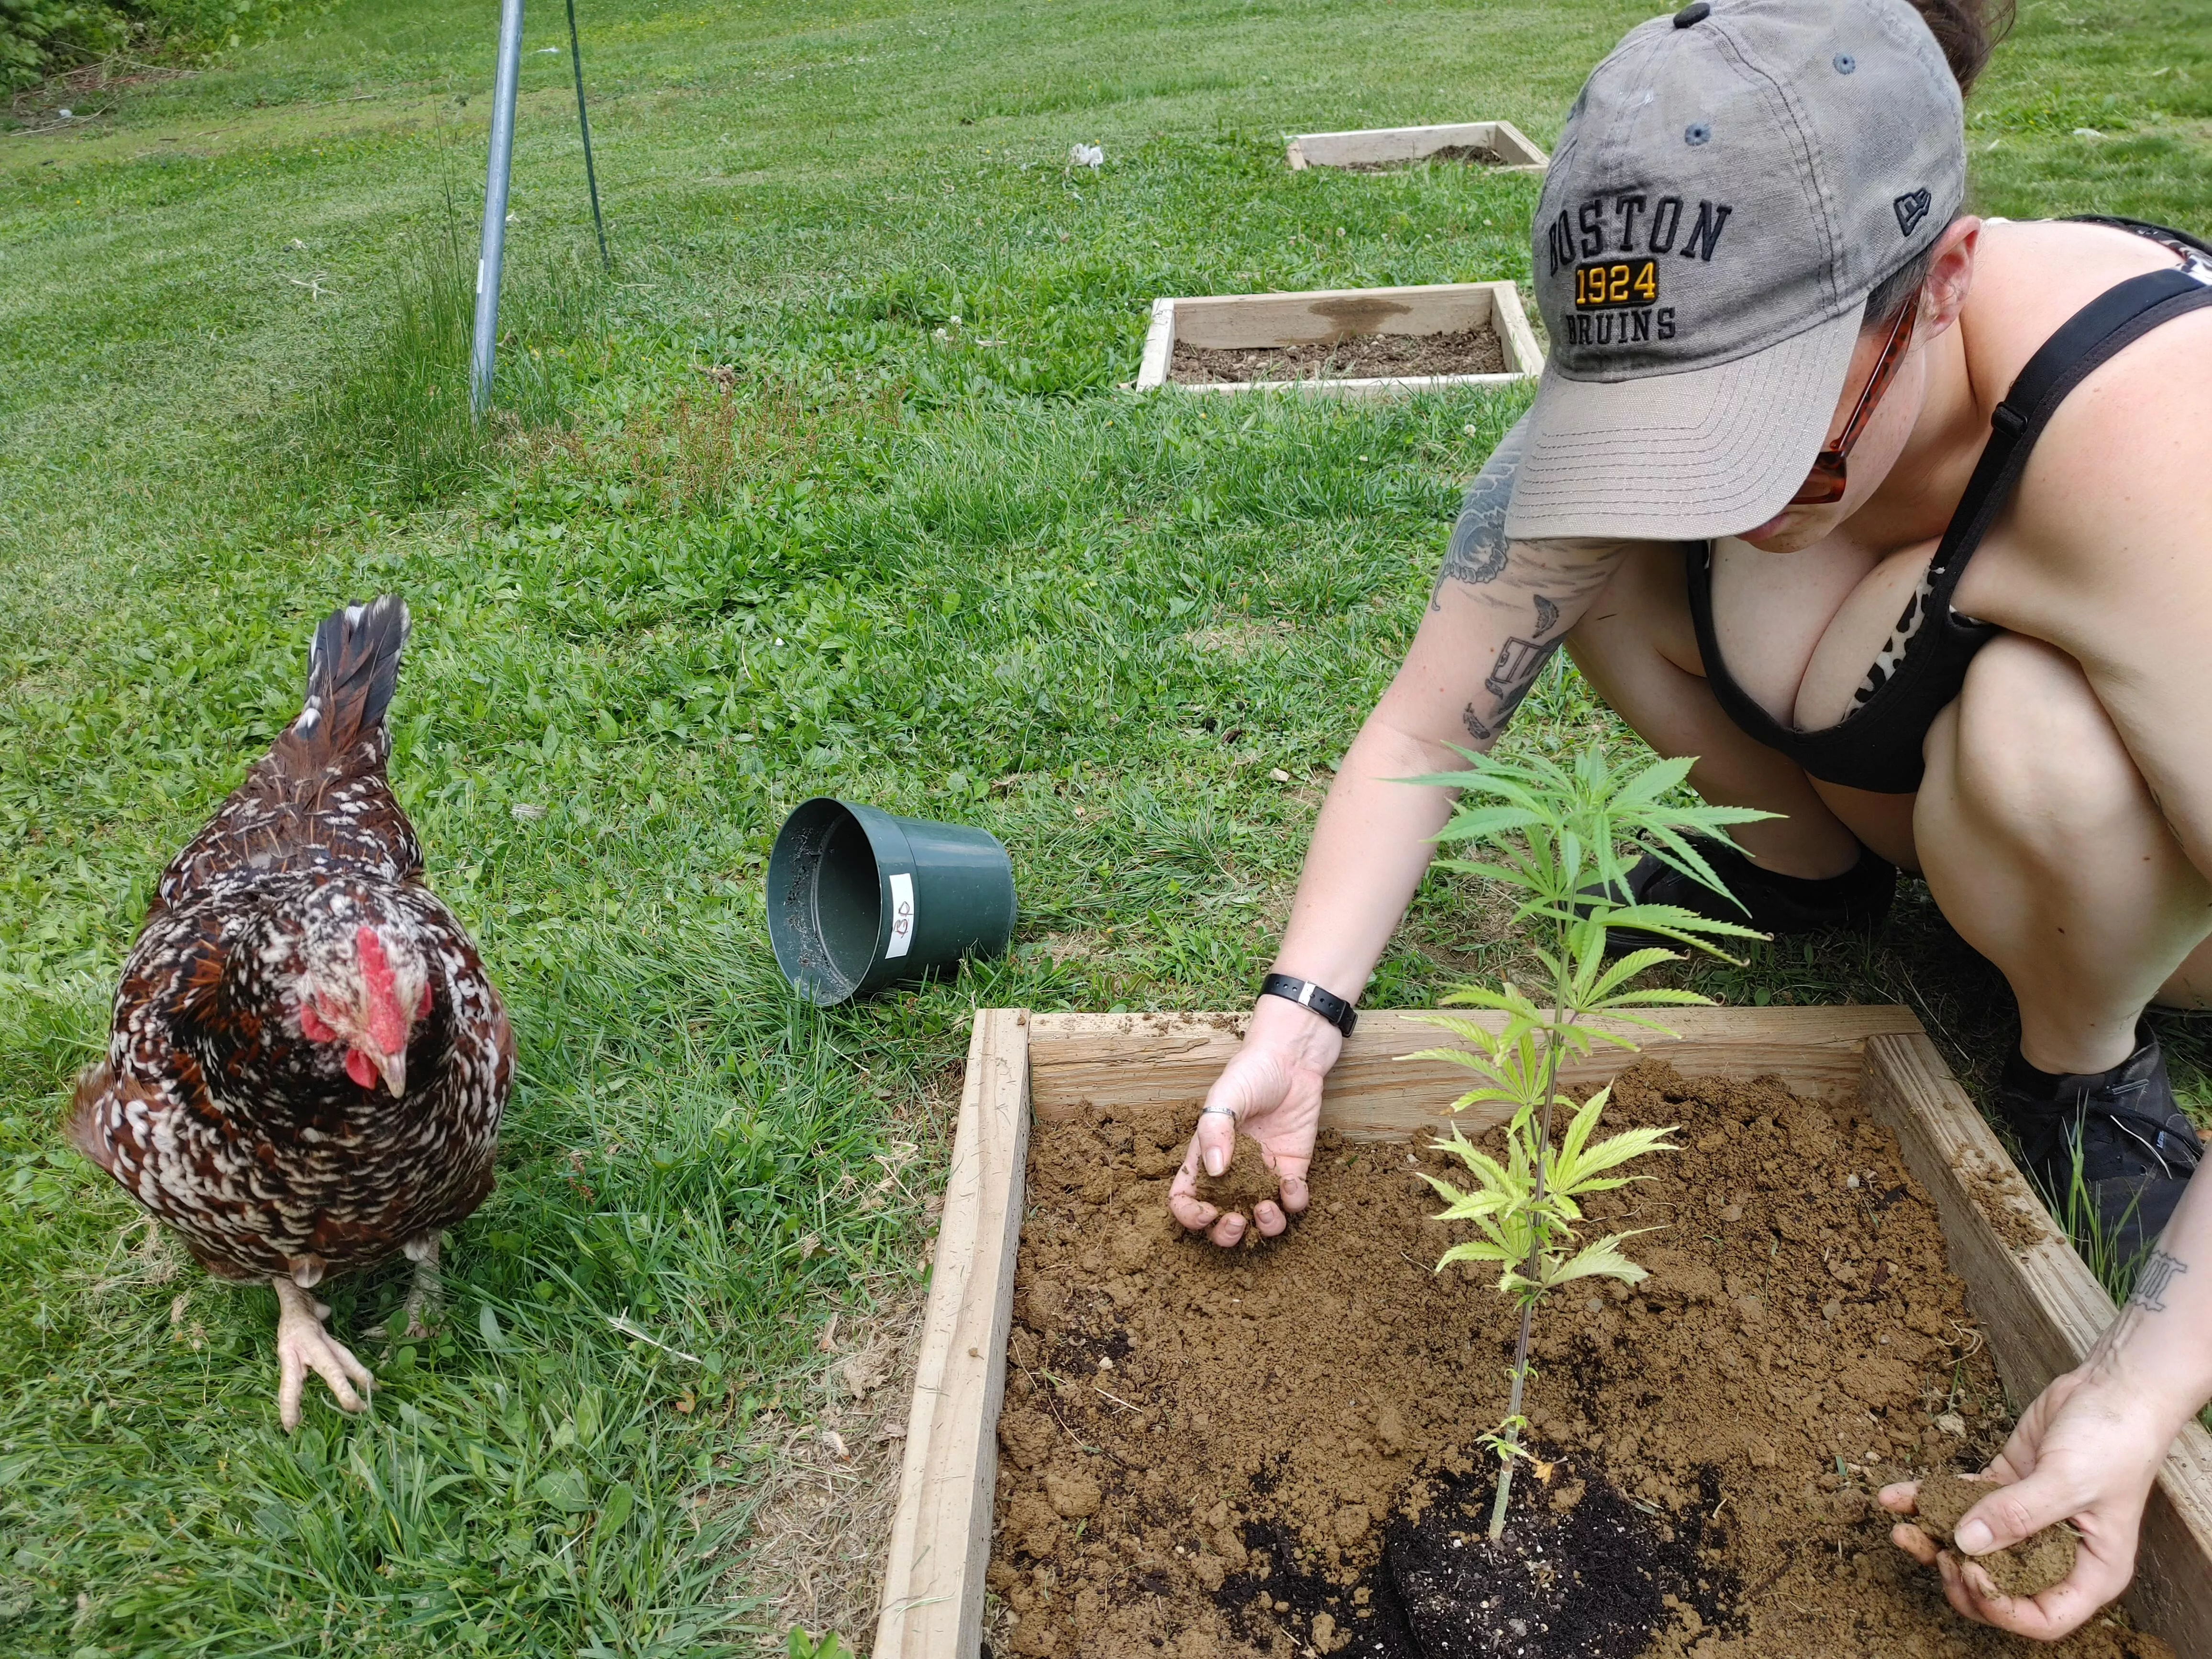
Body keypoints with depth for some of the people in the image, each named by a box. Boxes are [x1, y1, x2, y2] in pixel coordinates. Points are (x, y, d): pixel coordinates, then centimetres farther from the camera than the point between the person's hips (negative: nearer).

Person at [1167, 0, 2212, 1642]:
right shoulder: (1654, 393, -24)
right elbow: (1420, 732, -22)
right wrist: (1300, 1019, -33)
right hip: (1896, 768, 5)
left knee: (2043, 736, -39)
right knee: (1599, 554, -16)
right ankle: (1811, 865, 9)